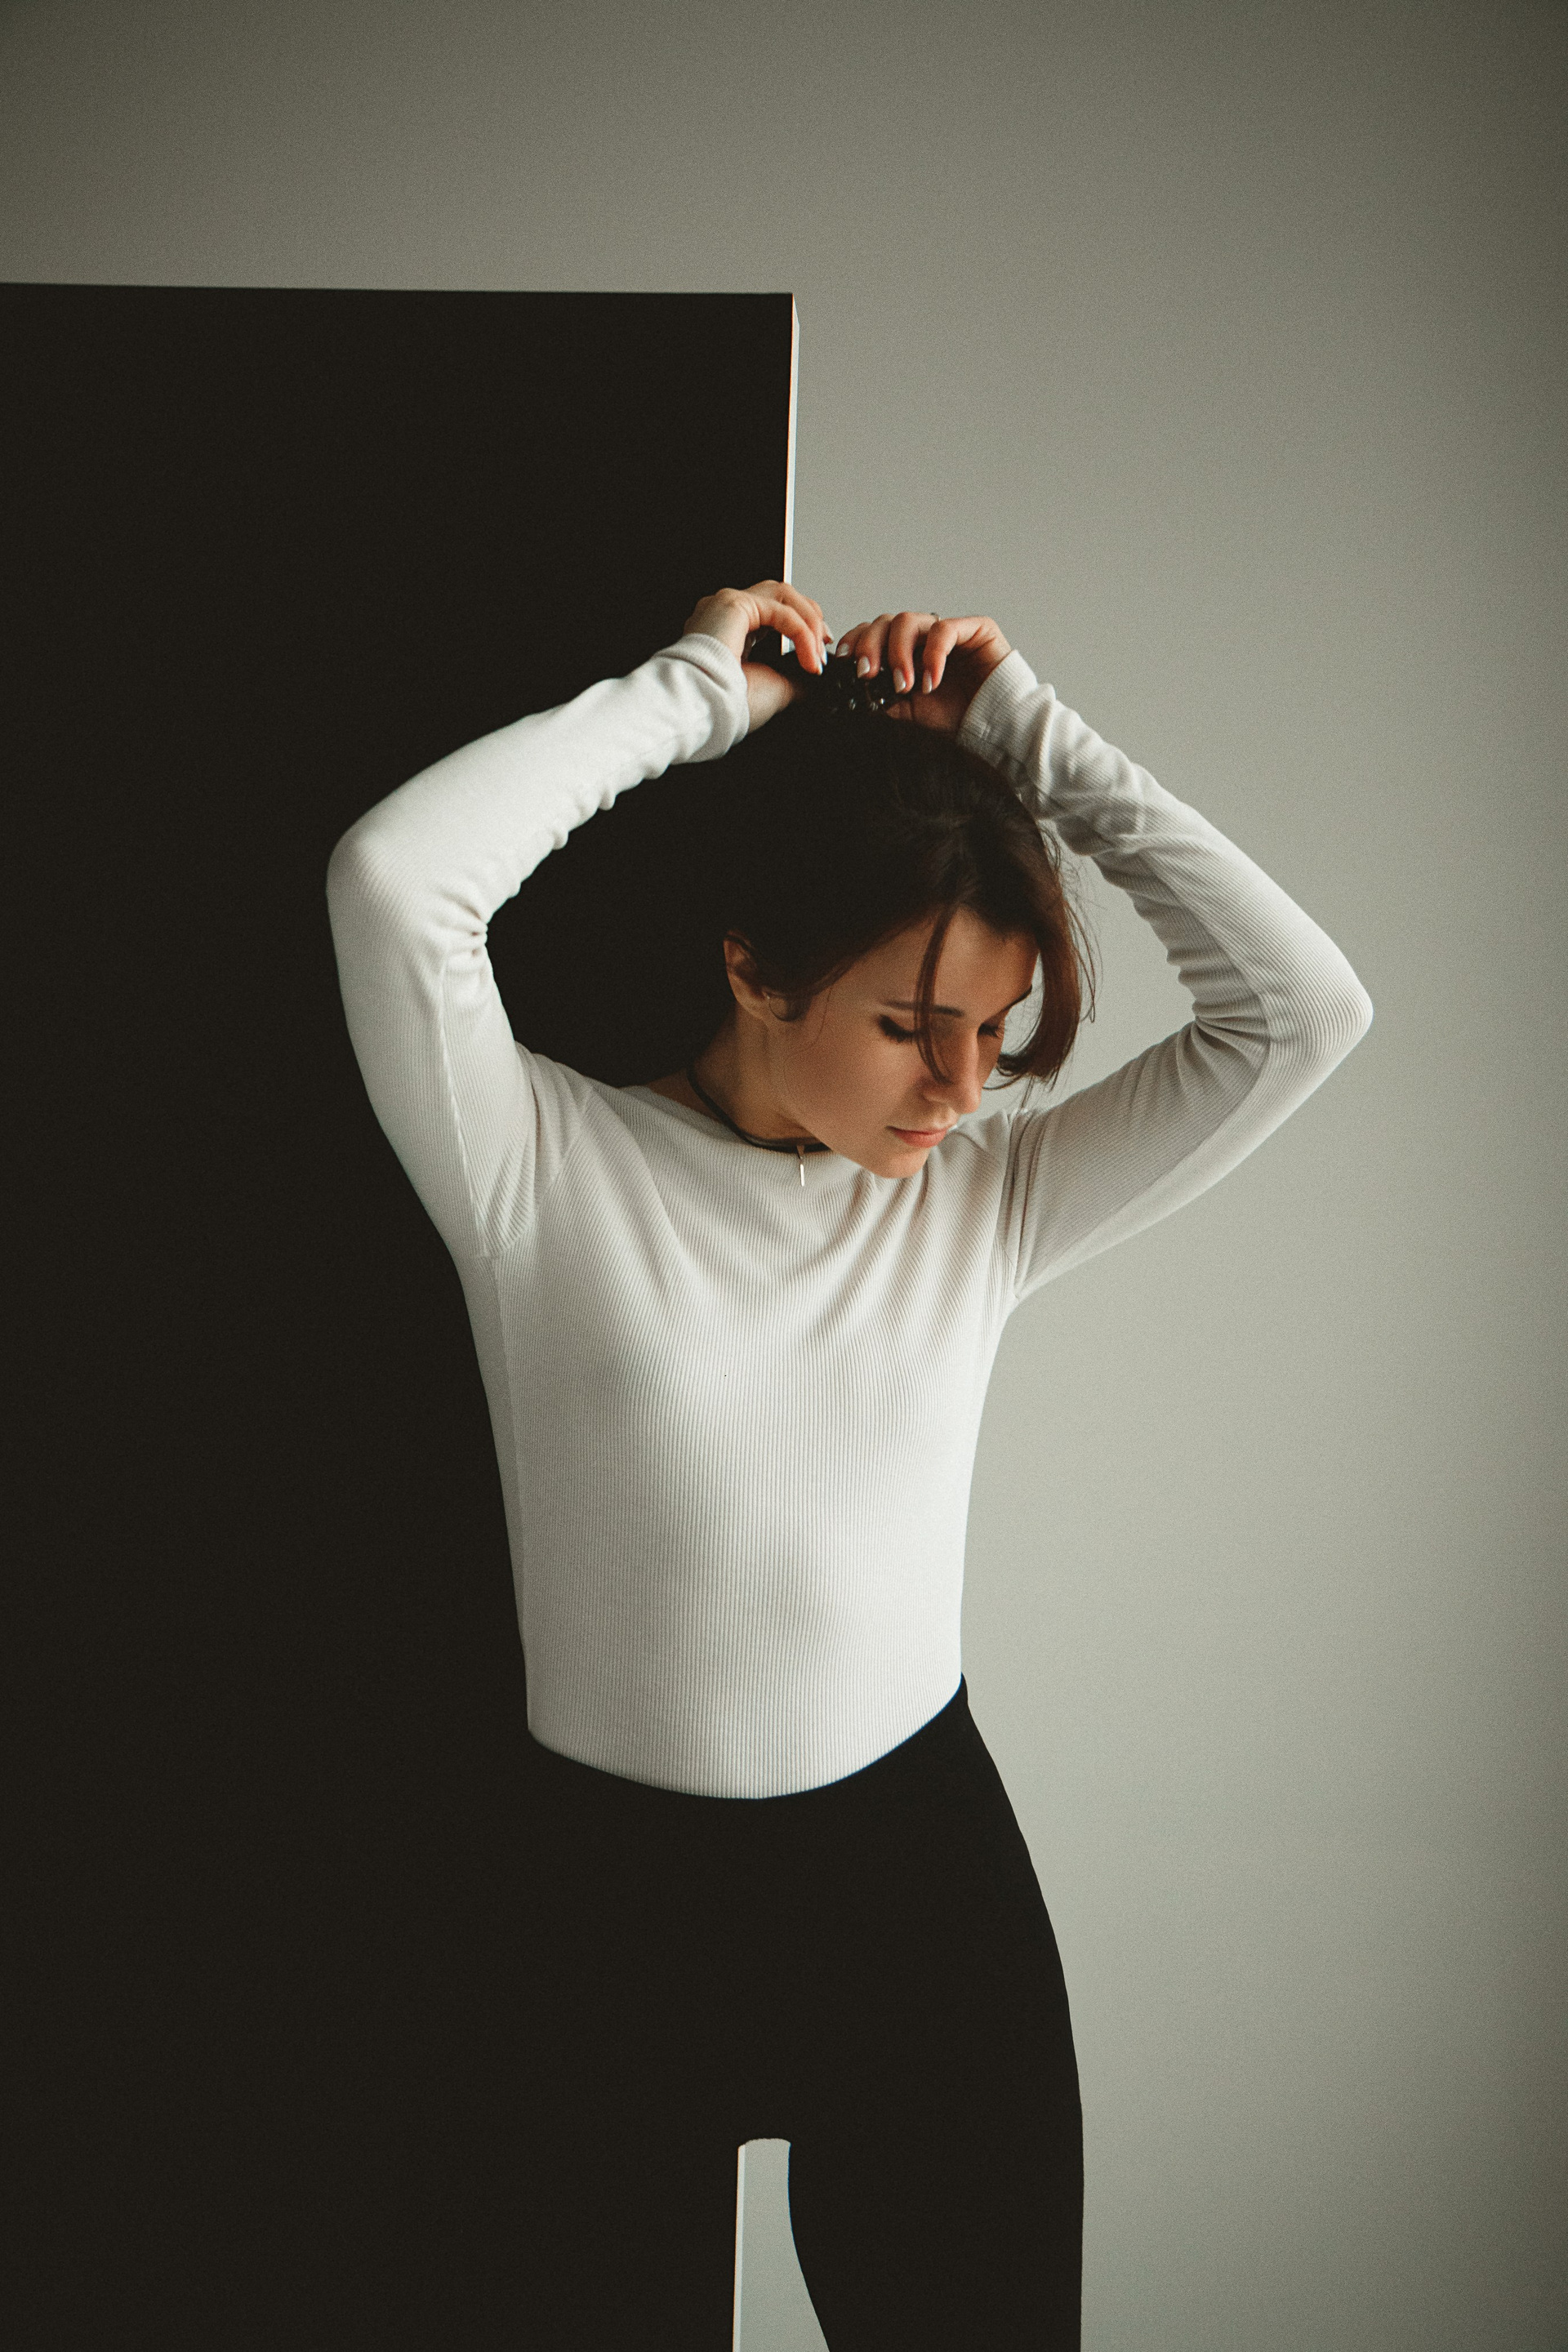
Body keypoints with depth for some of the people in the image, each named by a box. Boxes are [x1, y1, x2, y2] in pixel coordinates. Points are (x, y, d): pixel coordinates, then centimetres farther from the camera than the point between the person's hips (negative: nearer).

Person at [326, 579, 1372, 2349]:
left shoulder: (984, 1197, -1)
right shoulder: (552, 1173, -10)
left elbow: (1301, 1007, -8)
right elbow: (392, 876, -25)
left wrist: (1039, 748, -9)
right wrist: (691, 693, -16)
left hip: (923, 1875, 3)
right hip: (612, 1893, -2)